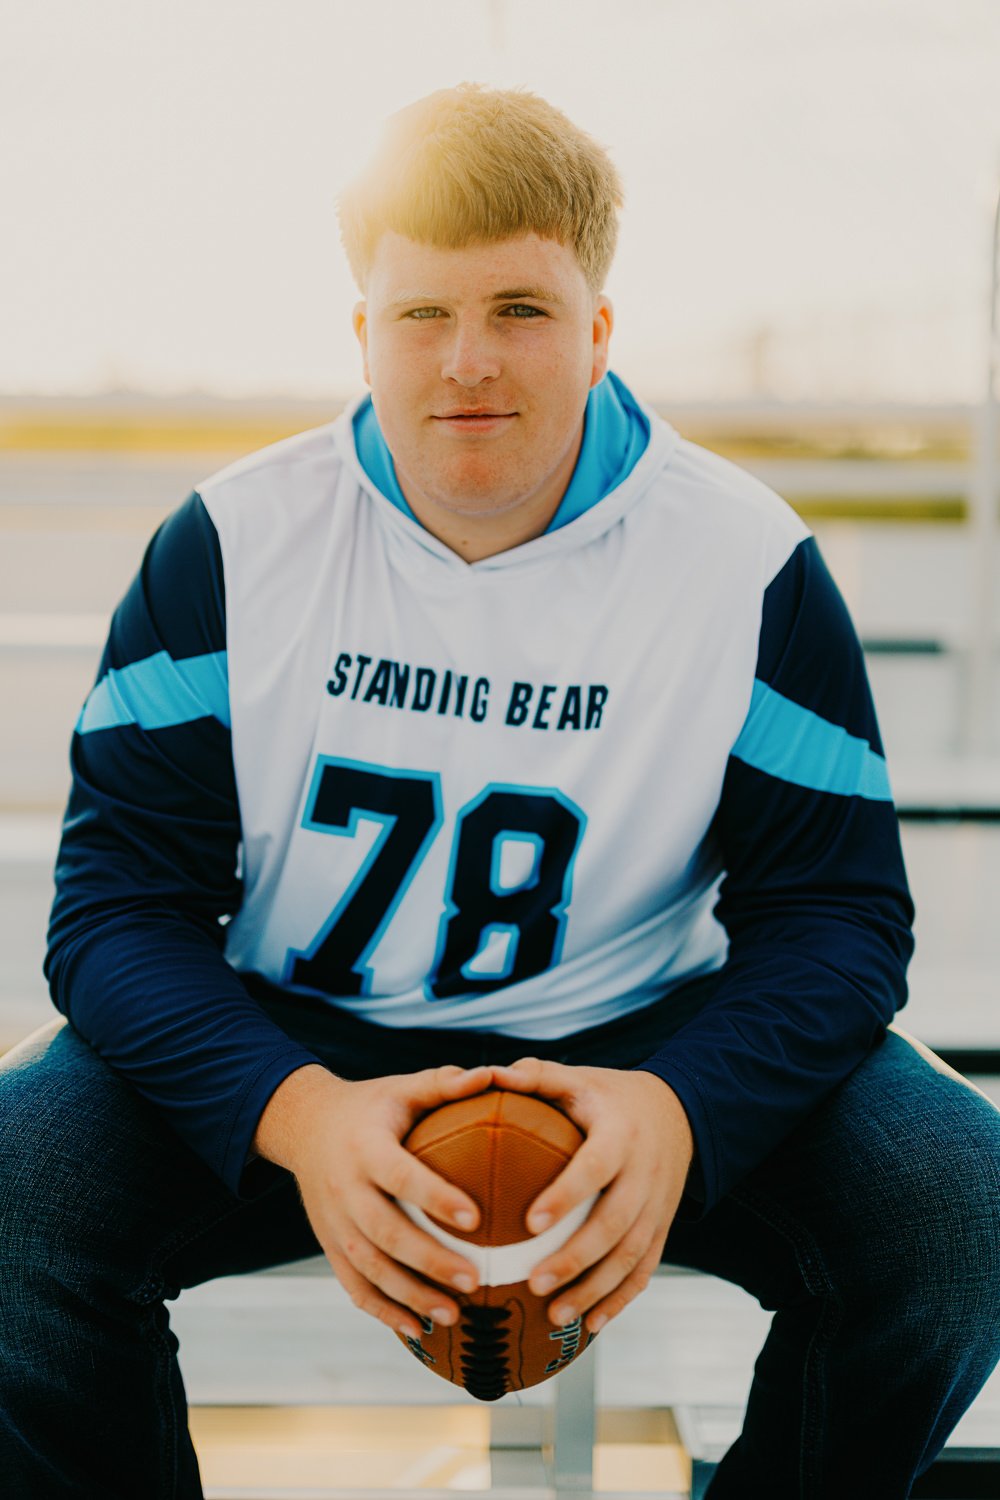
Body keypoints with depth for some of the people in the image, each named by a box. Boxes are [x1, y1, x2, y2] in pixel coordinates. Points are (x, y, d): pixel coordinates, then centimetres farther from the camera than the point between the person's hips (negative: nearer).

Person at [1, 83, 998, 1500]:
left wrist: (684, 1109, -28)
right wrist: (294, 1113, -29)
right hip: (288, 1047, 0)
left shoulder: (748, 561, -6)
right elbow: (121, 893, -8)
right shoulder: (230, 545, -5)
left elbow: (835, 907, -6)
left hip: (635, 1035, 0)